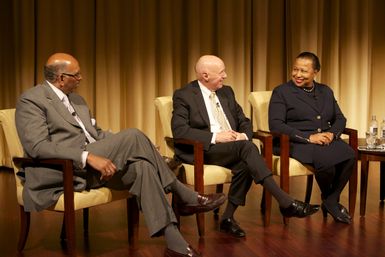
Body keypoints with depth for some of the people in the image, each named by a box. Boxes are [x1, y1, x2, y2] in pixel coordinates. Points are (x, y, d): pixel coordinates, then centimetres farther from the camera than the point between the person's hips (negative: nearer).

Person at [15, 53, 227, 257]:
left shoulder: (76, 99, 21)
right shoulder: (31, 100, -6)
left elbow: (96, 134, 24)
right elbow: (37, 147, -19)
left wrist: (127, 151, 6)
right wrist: (88, 157, -29)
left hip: (92, 165, 8)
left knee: (142, 167, -21)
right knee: (133, 135, -24)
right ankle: (187, 199, -14)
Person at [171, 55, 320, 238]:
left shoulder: (226, 92, 17)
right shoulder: (183, 95, -3)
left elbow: (244, 122, 18)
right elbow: (179, 130, -15)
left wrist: (244, 135, -7)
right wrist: (215, 137, -23)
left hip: (233, 147, 6)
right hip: (202, 149, -6)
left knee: (245, 164, -30)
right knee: (246, 147, -31)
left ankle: (228, 218, -15)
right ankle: (286, 203, -33)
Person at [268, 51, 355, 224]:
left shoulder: (326, 91, 20)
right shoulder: (281, 92, 3)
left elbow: (340, 119, 20)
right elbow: (275, 125, -9)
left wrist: (332, 133, -5)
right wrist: (308, 137, -17)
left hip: (326, 139, 5)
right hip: (296, 143, -5)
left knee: (349, 156, -28)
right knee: (326, 160, -34)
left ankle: (331, 201, -8)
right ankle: (327, 199, -3)